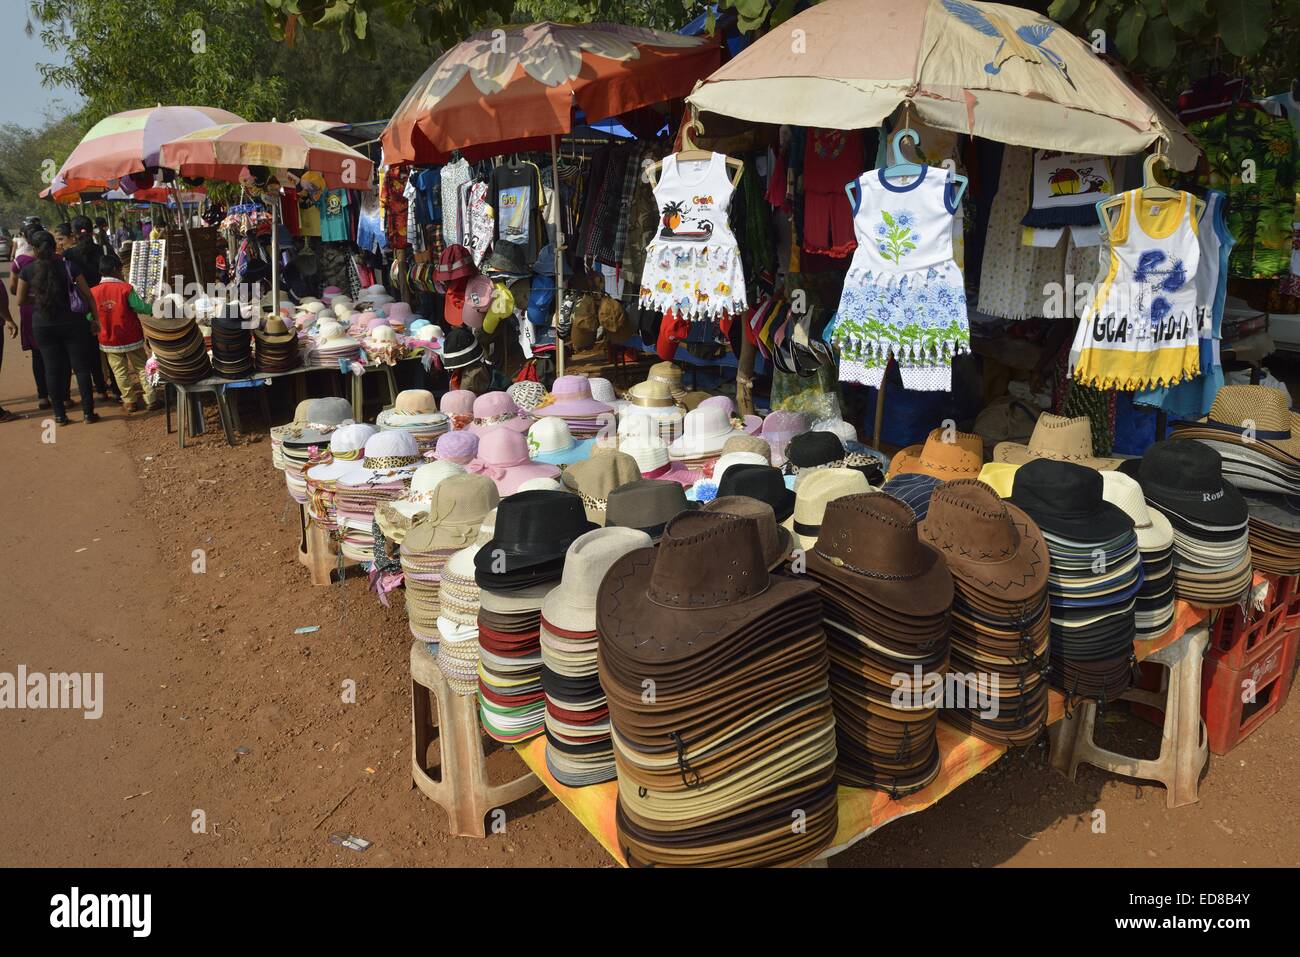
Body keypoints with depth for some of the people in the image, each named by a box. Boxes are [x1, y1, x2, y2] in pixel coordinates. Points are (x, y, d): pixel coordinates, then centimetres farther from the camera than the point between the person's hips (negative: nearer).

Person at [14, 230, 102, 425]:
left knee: (52, 369, 9)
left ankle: (60, 414, 13)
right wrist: (95, 318, 2)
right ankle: (88, 412, 4)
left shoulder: (28, 270, -3)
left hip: (43, 326, 1)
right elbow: (88, 294, -6)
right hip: (71, 322, -1)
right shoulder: (68, 265, -5)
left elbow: (20, 300, 3)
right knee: (81, 367, 5)